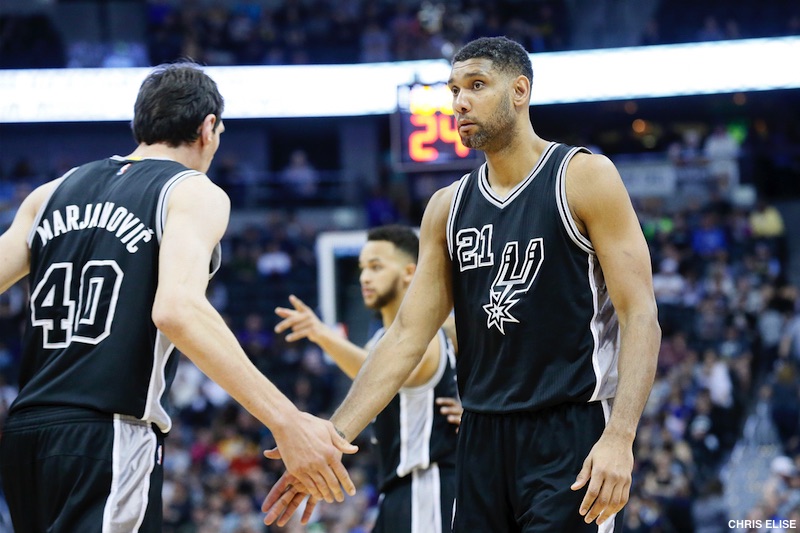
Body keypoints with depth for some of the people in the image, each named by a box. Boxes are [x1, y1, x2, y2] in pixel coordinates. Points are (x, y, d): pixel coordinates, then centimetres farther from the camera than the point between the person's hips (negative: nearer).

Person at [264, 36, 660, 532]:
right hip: (483, 436, 6)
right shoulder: (448, 207, 12)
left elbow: (641, 317, -10)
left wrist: (619, 438, -23)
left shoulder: (584, 178, -4)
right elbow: (407, 335, 10)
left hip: (571, 435, -6)